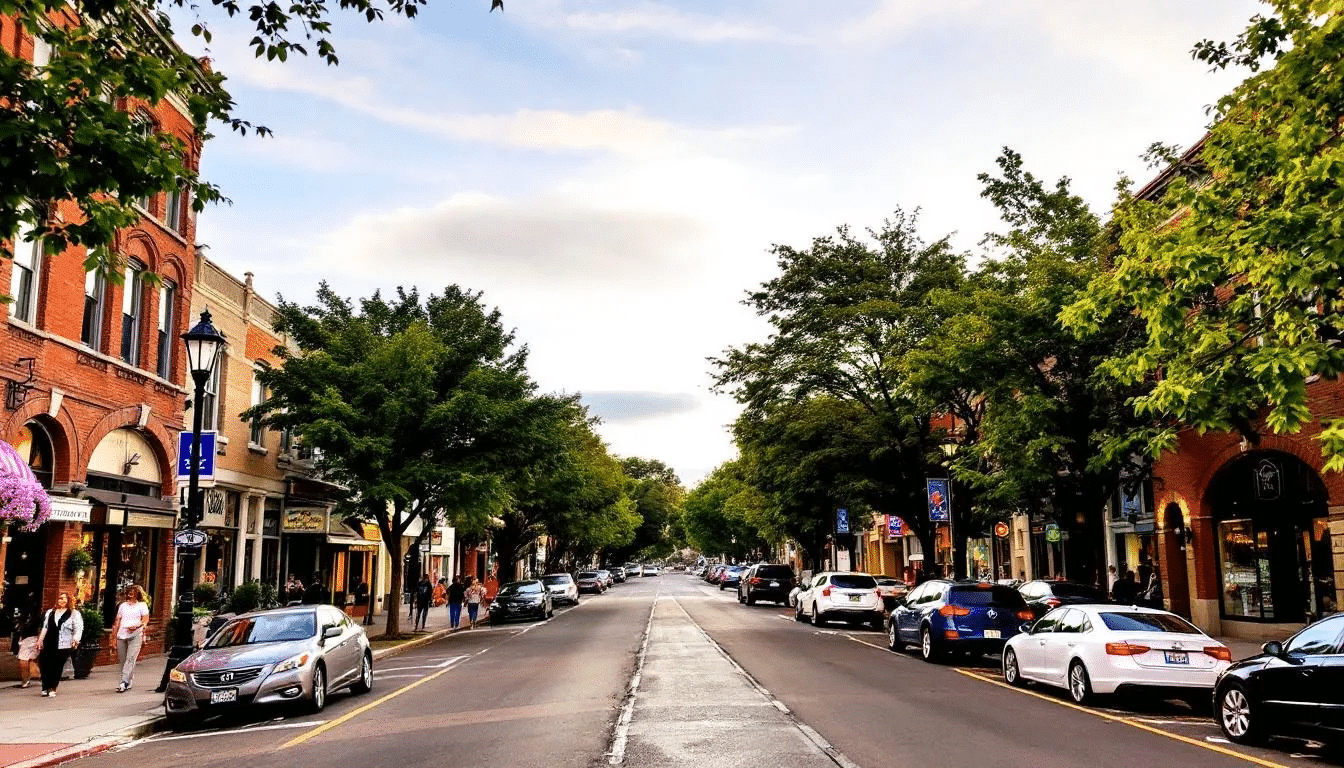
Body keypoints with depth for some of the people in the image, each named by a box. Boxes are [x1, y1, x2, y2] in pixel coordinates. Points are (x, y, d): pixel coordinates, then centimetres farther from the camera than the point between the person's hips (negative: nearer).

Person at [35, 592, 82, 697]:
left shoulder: (74, 614, 5)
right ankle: (45, 687, 6)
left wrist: (76, 639, -17)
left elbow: (78, 629, -1)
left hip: (63, 645, -4)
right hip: (48, 644, 4)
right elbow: (45, 628, 22)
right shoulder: (50, 612, 20)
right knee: (44, 665, -5)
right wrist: (40, 640, 15)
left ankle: (52, 688, 13)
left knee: (57, 667, -1)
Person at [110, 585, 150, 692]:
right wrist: (113, 637, 12)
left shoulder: (142, 605, 12)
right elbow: (117, 622, 21)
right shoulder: (122, 606, 23)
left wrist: (137, 627, -19)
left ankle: (124, 682, -24)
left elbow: (146, 619, 0)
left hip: (135, 635, -4)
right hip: (121, 635, 4)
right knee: (123, 660, 3)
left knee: (131, 659, -16)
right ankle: (129, 683, 14)